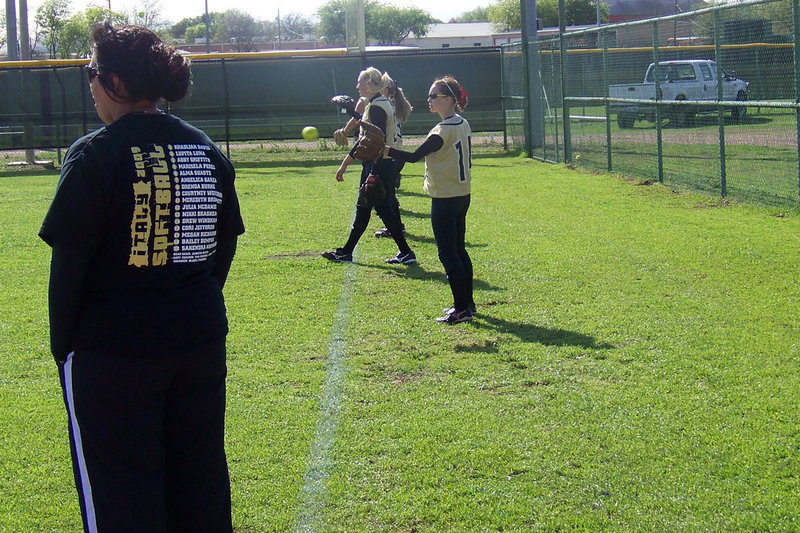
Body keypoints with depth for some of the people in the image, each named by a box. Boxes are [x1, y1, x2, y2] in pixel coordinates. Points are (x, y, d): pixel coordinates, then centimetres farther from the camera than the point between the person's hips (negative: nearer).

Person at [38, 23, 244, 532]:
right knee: (200, 488, 16)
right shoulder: (206, 149, 5)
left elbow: (69, 262, -12)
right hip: (201, 345, 6)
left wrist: (63, 346, -2)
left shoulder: (94, 155, -13)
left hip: (112, 353, -6)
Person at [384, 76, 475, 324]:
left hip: (445, 200, -9)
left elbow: (414, 156, -24)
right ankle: (467, 304, 22)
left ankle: (461, 308, -3)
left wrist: (384, 150, -27)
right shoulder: (463, 124, 8)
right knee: (459, 250, 16)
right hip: (462, 196, 9)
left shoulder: (444, 130, -20)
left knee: (448, 254, -4)